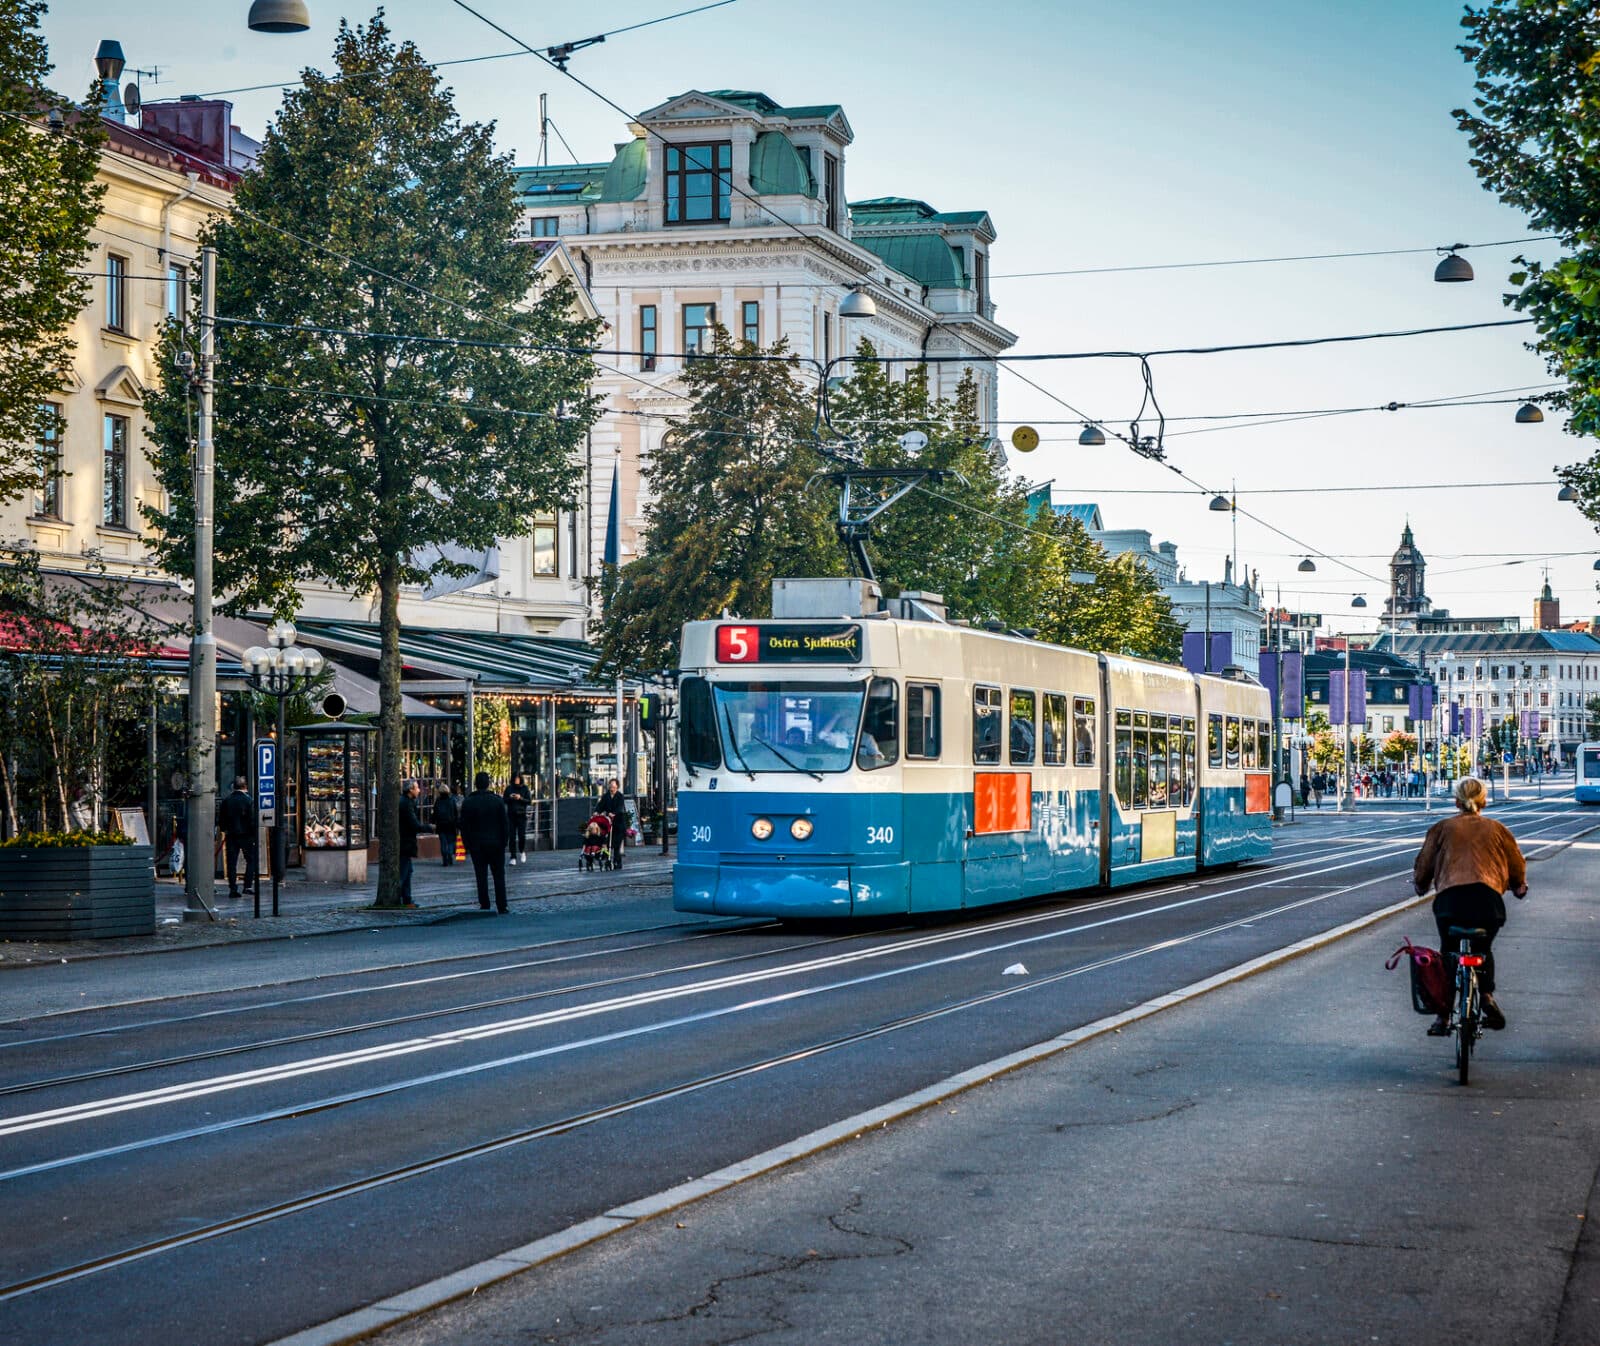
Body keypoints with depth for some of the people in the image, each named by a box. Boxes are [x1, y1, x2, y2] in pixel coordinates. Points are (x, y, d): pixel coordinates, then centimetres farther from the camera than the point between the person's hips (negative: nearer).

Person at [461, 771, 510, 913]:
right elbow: (504, 823, -3)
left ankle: (485, 906, 3)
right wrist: (505, 841, 5)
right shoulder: (498, 800, -4)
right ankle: (502, 907, 3)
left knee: (481, 877, 4)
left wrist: (467, 845, 5)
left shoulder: (468, 802, -4)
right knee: (499, 876, 6)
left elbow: (464, 826, -2)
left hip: (477, 845, 0)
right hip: (496, 843, 0)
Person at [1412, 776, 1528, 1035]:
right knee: (1483, 950, 24)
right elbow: (1518, 868, 21)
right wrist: (1520, 887, 43)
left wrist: (1420, 886, 38)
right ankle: (1487, 997, 6)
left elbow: (1423, 866, 17)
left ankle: (1443, 1015, 5)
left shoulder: (1442, 828, 16)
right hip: (1489, 898, 1)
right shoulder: (1497, 829, 18)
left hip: (1450, 898, -1)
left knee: (1448, 954, 14)